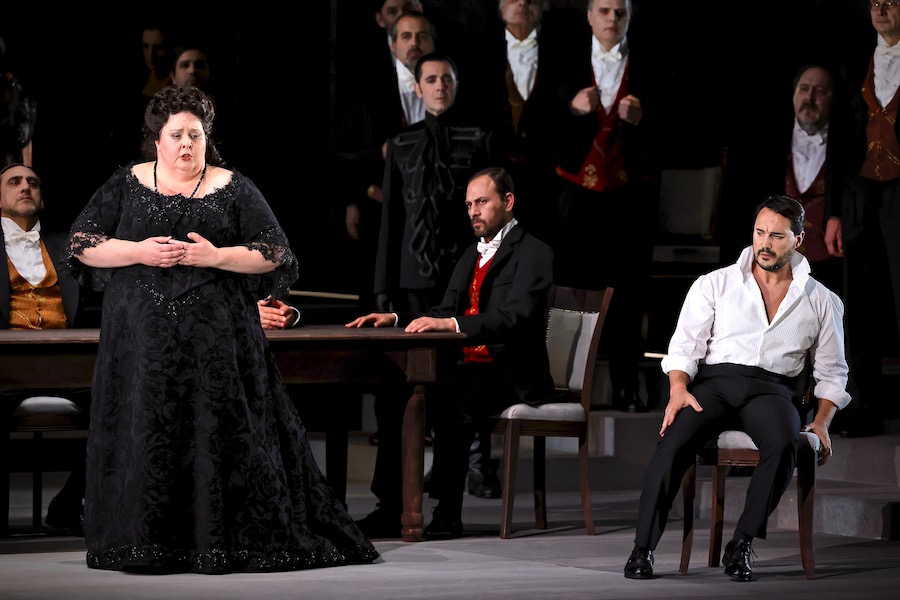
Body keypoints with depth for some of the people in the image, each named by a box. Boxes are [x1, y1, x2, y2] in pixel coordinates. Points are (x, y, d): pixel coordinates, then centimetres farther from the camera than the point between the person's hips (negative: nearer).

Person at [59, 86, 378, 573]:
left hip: (217, 340, -1)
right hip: (142, 340, 1)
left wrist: (216, 256, -12)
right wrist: (139, 252, -11)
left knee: (221, 433, -5)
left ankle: (227, 541, 1)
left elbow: (276, 255, 2)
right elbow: (81, 245, 4)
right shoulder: (126, 186, 10)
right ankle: (147, 544, 4)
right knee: (144, 436, -2)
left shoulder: (234, 190, 7)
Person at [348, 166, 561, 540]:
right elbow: (444, 314, 20)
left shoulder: (533, 253, -7)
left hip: (512, 376, -8)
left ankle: (447, 515, -26)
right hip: (469, 366, 8)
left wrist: (451, 324, -34)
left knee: (450, 401, -32)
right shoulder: (472, 255, 21)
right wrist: (395, 320, 2)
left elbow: (514, 318, -22)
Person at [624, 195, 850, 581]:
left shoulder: (822, 301, 15)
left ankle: (741, 545, -26)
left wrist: (822, 423, 3)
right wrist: (678, 390, -14)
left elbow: (832, 371, 19)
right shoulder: (714, 284, 12)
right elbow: (685, 345, 6)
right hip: (714, 381, 0)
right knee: (673, 442, -32)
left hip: (772, 389, 0)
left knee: (783, 445, -36)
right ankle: (643, 548, -27)